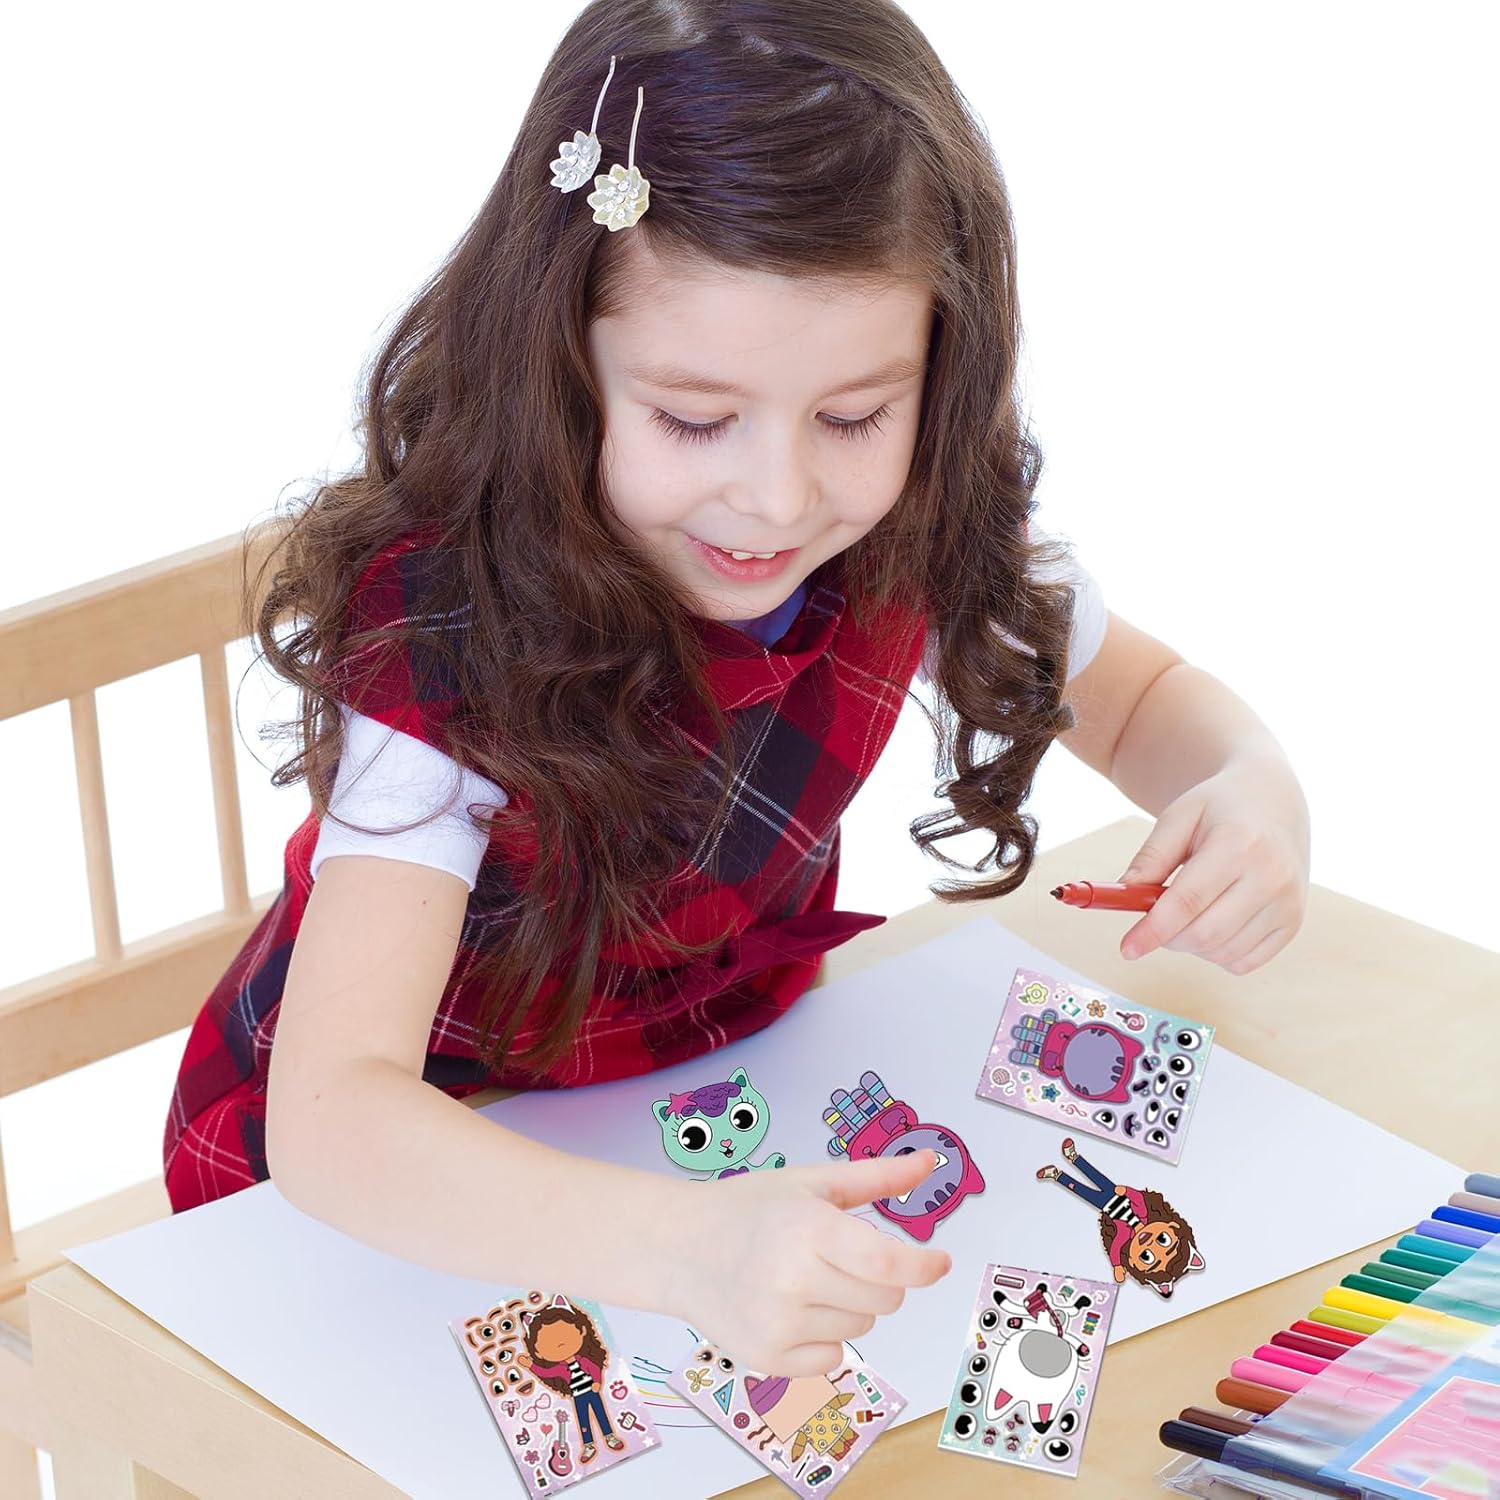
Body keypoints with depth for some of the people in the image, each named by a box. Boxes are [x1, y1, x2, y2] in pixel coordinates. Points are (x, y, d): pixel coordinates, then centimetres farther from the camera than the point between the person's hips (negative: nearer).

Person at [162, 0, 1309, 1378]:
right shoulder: (446, 634, -30)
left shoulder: (918, 542, -15)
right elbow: (331, 1116, -40)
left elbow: (1139, 697, 6)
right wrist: (684, 1248, -58)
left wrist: (1253, 787, -18)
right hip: (365, 1201, -6)